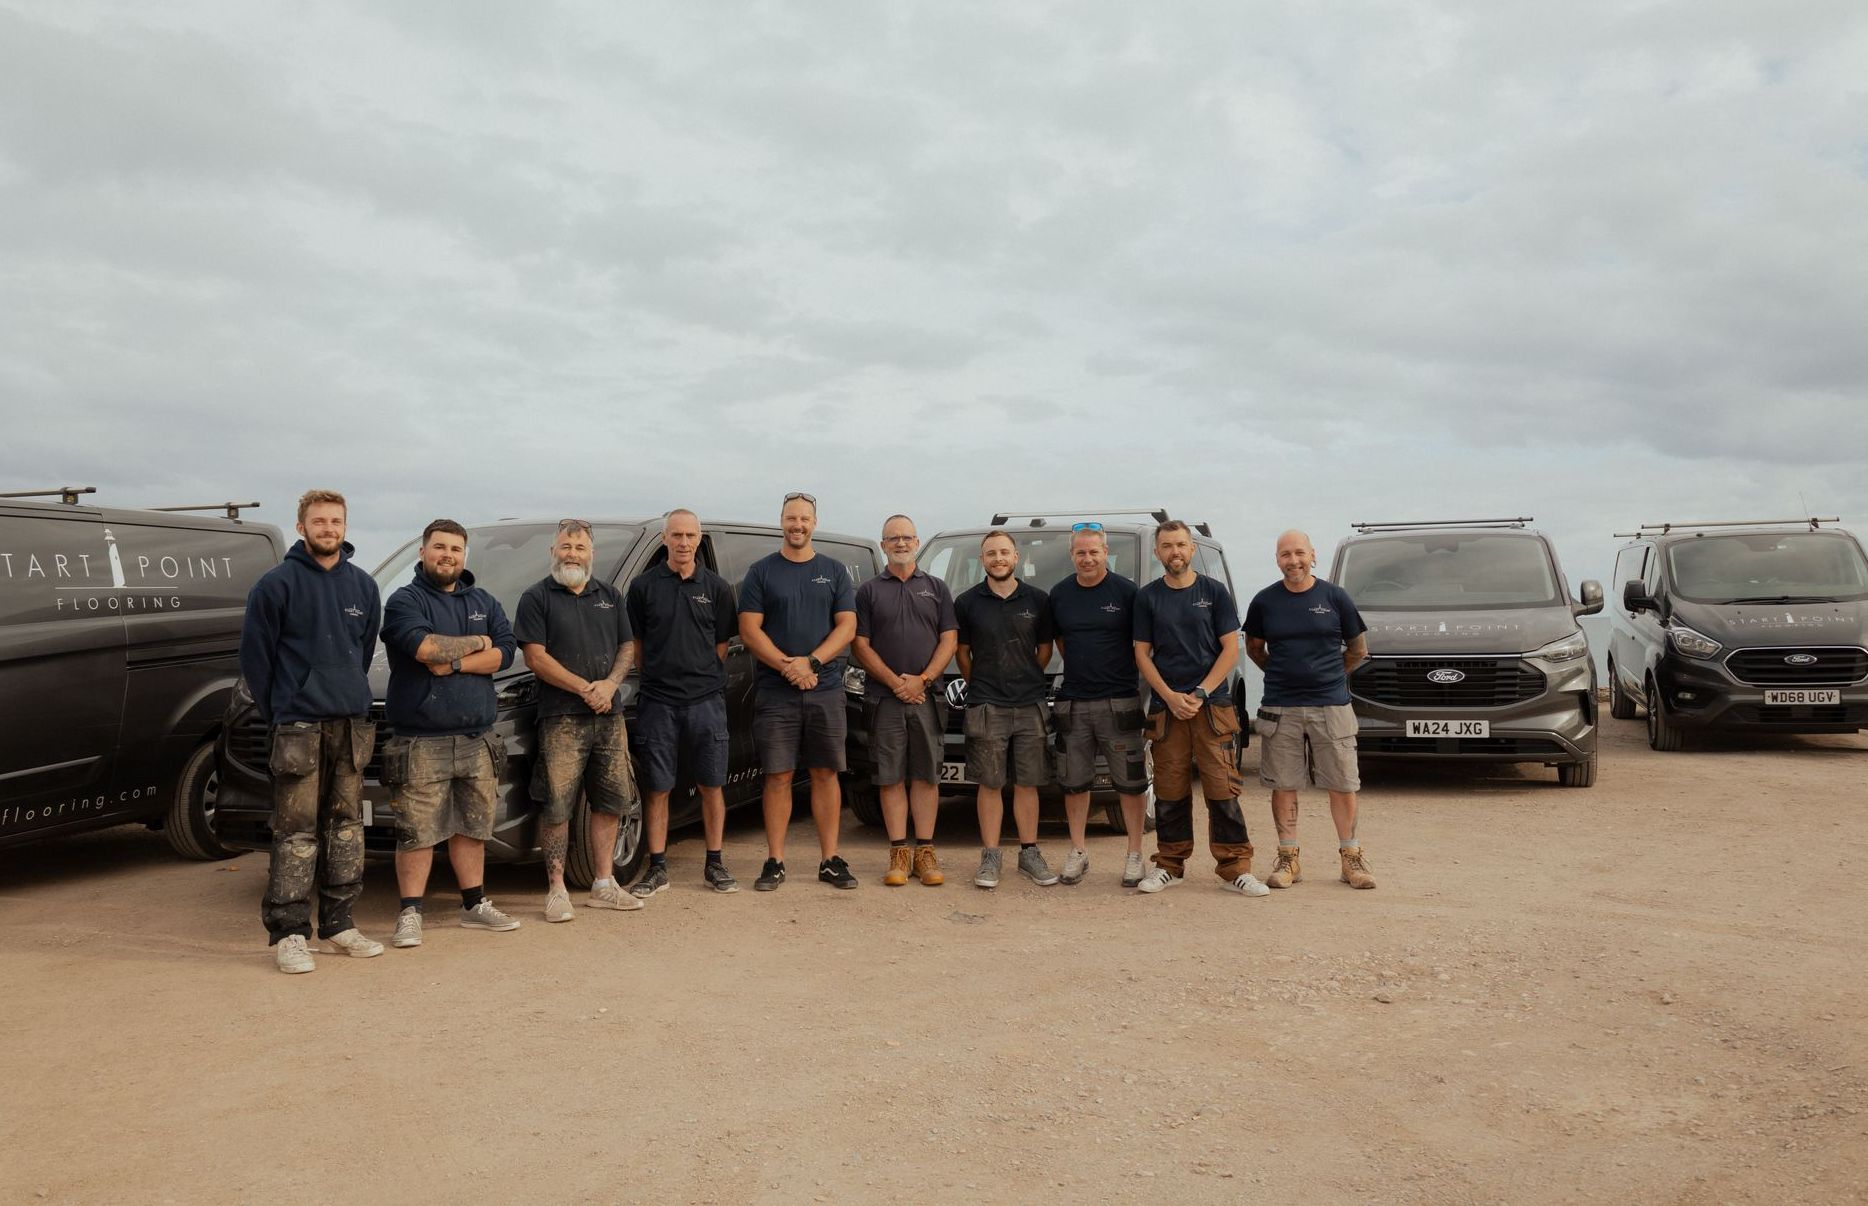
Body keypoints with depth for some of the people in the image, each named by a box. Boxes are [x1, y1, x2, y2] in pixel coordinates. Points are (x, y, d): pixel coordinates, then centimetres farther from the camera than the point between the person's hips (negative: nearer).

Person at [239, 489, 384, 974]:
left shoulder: (363, 586, 11)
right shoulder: (277, 583, -4)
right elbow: (254, 654, -1)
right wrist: (277, 712, 1)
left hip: (352, 723, 5)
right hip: (299, 725, -5)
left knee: (347, 824, 9)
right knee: (296, 830, -5)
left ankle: (339, 923, 19)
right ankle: (288, 933, 2)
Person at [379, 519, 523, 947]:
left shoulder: (484, 603, 14)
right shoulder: (405, 600, -2)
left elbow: (505, 651, 0)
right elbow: (423, 646, -20)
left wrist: (453, 663, -13)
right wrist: (476, 643, -6)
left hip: (477, 738, 5)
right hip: (422, 740, -5)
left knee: (472, 827, 13)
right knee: (417, 831, -3)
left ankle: (475, 905, 24)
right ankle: (410, 914, 7)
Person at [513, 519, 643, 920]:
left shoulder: (609, 595, 15)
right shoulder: (537, 597, 0)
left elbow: (627, 647, 14)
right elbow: (536, 657, -8)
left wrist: (610, 684, -6)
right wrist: (586, 689, -13)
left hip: (609, 715, 5)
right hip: (561, 718, -5)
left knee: (611, 800, 8)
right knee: (557, 806, -5)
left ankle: (603, 885, 18)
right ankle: (557, 889, 4)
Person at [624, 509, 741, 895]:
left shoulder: (716, 587, 6)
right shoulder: (644, 585, 4)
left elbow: (722, 643, 10)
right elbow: (635, 644, 9)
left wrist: (701, 677, 4)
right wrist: (658, 676, 3)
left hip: (706, 700, 1)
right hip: (658, 703, 0)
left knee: (711, 786, 5)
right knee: (658, 788, 4)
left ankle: (714, 864, 15)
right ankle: (657, 868, 13)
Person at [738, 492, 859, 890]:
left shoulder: (834, 571, 10)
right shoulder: (761, 571, 6)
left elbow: (847, 626, 2)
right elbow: (749, 630, -1)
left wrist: (811, 662, -13)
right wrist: (787, 666, -14)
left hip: (826, 690, 1)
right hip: (774, 693, -1)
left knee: (825, 774, 4)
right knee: (778, 777, 0)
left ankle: (830, 860, 10)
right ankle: (774, 862, 7)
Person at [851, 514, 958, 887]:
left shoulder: (936, 589, 11)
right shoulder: (869, 591, 7)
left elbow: (948, 641, 5)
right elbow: (861, 646, 1)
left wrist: (922, 680, -9)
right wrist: (896, 682, -10)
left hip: (926, 697, 1)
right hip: (884, 698, -1)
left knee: (926, 775, 2)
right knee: (891, 777, 0)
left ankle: (925, 852, 8)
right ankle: (898, 854, 5)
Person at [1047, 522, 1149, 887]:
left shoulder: (1126, 591, -3)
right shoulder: (1059, 594, 8)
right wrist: (1081, 667, 11)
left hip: (1120, 702, -3)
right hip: (1072, 703, 3)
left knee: (1130, 782, 2)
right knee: (1074, 782, 9)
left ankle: (1134, 855, 11)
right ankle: (1077, 853, 21)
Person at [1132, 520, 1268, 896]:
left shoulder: (1215, 592, 4)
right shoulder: (1147, 597, 8)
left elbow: (1230, 650, 1)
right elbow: (1142, 653, 6)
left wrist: (1200, 694, -9)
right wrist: (1171, 697, -8)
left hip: (1213, 705, -1)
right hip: (1166, 706, 1)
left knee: (1223, 789, -5)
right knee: (1169, 791, 5)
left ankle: (1234, 868, 2)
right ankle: (1170, 865, 17)